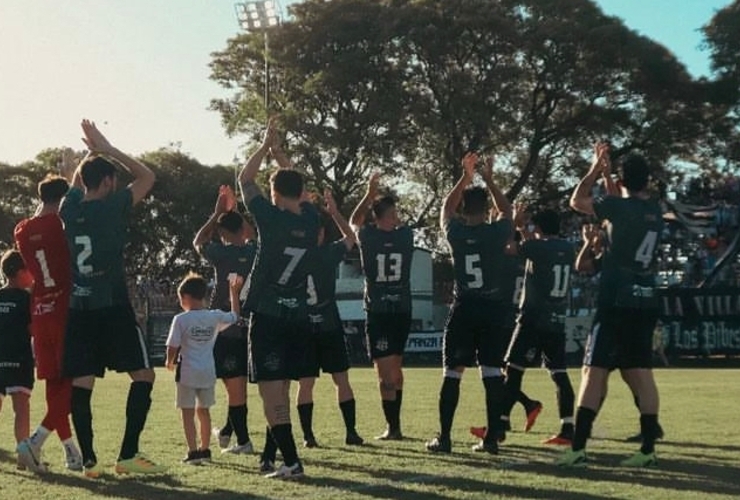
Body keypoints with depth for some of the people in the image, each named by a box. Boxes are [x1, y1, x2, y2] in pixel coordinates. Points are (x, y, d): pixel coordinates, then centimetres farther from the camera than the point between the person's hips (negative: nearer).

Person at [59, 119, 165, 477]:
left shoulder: (70, 209, 7)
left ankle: (88, 461, 3)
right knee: (143, 375, 4)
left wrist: (91, 152, 29)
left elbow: (75, 182, 30)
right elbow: (147, 177, 4)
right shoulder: (113, 207, -8)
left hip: (78, 310, 5)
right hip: (113, 308, -5)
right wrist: (107, 148, 7)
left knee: (81, 384, 4)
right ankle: (128, 454, -2)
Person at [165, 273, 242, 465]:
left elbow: (173, 346, -8)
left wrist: (170, 362, 11)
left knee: (188, 412, 0)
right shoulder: (215, 317, 1)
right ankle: (205, 449, 25)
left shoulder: (181, 320, -10)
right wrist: (234, 292, 27)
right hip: (208, 372, 5)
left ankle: (193, 452, -8)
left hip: (187, 372, -5)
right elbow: (235, 316, 19)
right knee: (203, 410, 17)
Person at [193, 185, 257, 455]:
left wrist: (217, 213, 15)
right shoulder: (254, 251, 1)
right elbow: (251, 235, 26)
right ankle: (227, 431, 29)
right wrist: (234, 211, 28)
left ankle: (243, 440, 0)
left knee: (235, 386, -2)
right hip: (250, 326, 5)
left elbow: (198, 241, 11)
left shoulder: (221, 253, -10)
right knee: (238, 384, 17)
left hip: (226, 329, -5)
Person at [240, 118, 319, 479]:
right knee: (280, 389, 16)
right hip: (298, 318, 6)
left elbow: (245, 179, 1)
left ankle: (291, 462, -13)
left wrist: (266, 145, 11)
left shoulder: (272, 218, -11)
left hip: (268, 317, -6)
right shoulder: (311, 220, 4)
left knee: (271, 391, -7)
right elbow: (297, 187, 23)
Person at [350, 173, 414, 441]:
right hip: (402, 311, 4)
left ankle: (393, 427, -10)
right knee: (395, 367, 17)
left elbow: (354, 221, 17)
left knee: (385, 371, -6)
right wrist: (386, 203, 24)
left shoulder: (367, 237, -6)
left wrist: (370, 194, 20)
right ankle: (394, 423, 25)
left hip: (377, 312, -4)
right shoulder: (405, 236, -1)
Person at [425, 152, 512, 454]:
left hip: (464, 310, 0)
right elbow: (506, 211, 19)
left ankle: (444, 437, 2)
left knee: (453, 373, 3)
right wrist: (489, 181, 24)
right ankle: (491, 437, 2)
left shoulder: (456, 233, -3)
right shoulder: (497, 232, -4)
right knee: (492, 372, 3)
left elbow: (445, 210, 18)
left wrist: (465, 178, 22)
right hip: (494, 310, 1)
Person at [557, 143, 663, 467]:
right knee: (641, 373, 8)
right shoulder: (655, 211, 9)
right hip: (645, 303, 6)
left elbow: (577, 202, 4)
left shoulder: (620, 207, -10)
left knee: (594, 371, -5)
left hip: (617, 303, -6)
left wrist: (596, 169, 13)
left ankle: (578, 449, -7)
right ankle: (648, 449, 6)